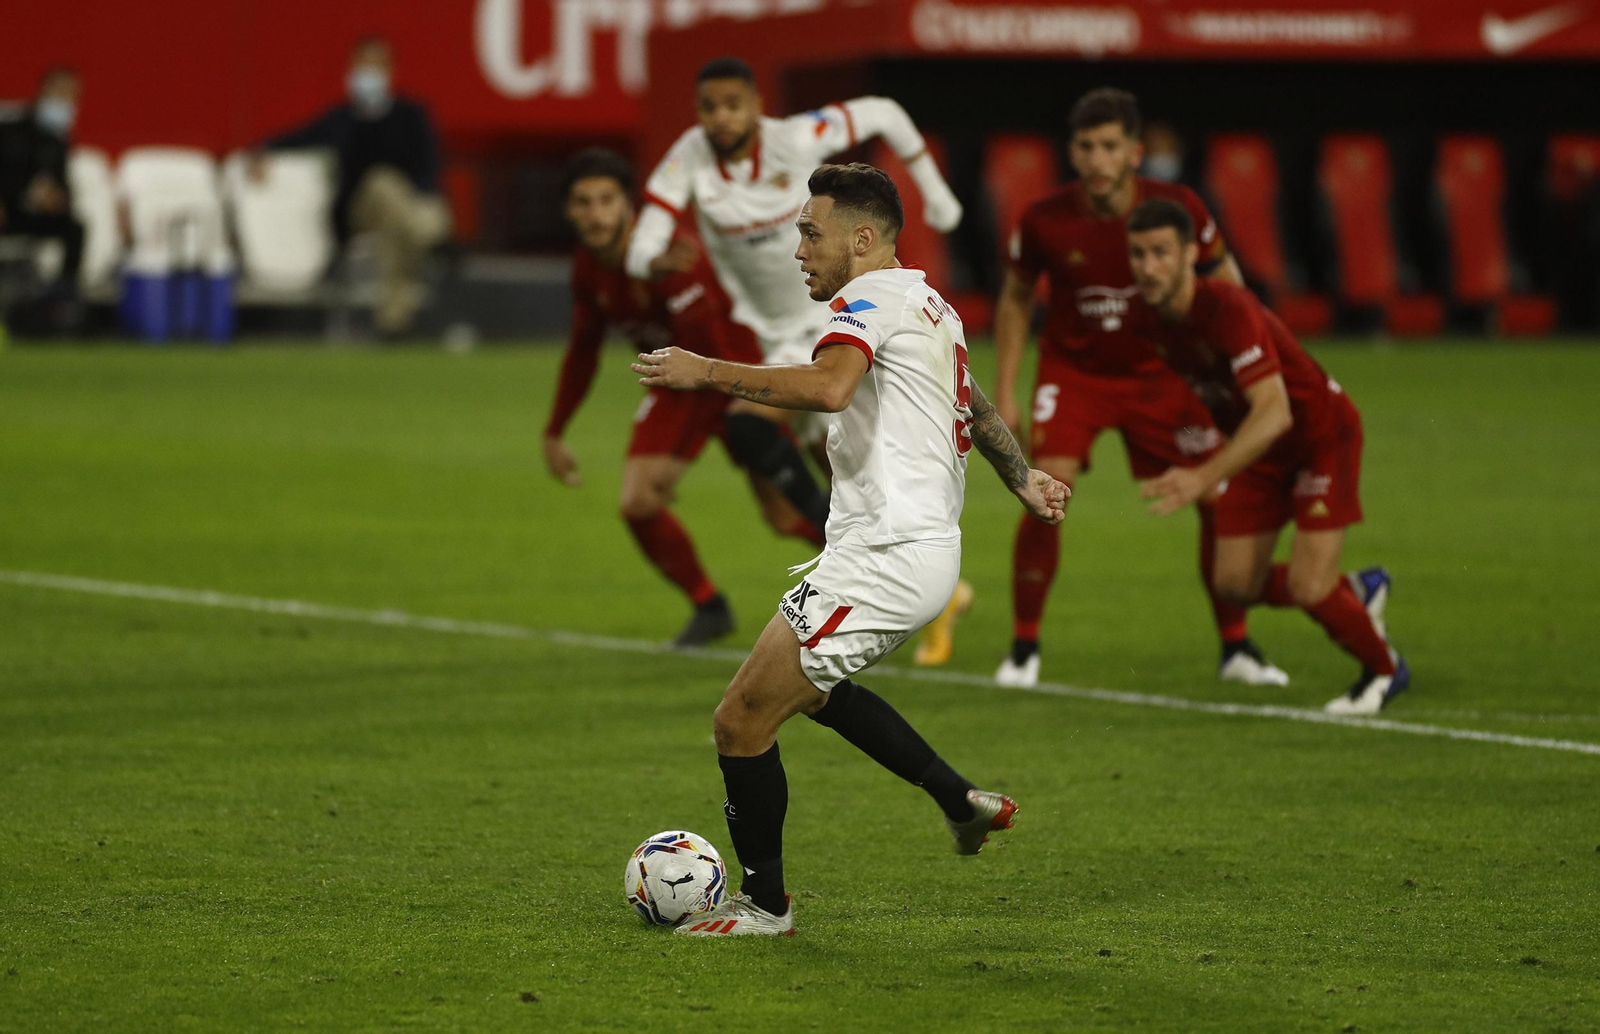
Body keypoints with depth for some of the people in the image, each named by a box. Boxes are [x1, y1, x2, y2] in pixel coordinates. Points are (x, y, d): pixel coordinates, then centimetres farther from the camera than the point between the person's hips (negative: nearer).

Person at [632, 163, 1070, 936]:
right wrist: (1023, 480, 46)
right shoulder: (931, 307, 19)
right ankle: (963, 802, 30)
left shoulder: (870, 296, -12)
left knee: (741, 721, -4)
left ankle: (763, 903, 7)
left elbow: (827, 385, -32)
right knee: (807, 686, 32)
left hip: (883, 562, -11)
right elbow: (975, 409, 34)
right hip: (926, 547, 11)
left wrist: (708, 373, -29)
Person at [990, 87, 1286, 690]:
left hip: (1159, 369, 2)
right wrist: (1004, 394, -2)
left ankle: (1236, 648, 14)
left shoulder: (1177, 208, -19)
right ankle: (1023, 649, -5)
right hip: (1074, 369, -1)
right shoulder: (1044, 221, -18)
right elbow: (1016, 299, 0)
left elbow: (1222, 277, -1)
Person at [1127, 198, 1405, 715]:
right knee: (1235, 583, 0)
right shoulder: (1147, 318, -11)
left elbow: (1274, 411, -43)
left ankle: (1384, 669, 17)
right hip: (1260, 446, 7)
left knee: (1307, 587, -14)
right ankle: (1360, 590, 27)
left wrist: (1206, 477, -50)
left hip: (1322, 434, -7)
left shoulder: (1229, 310, -34)